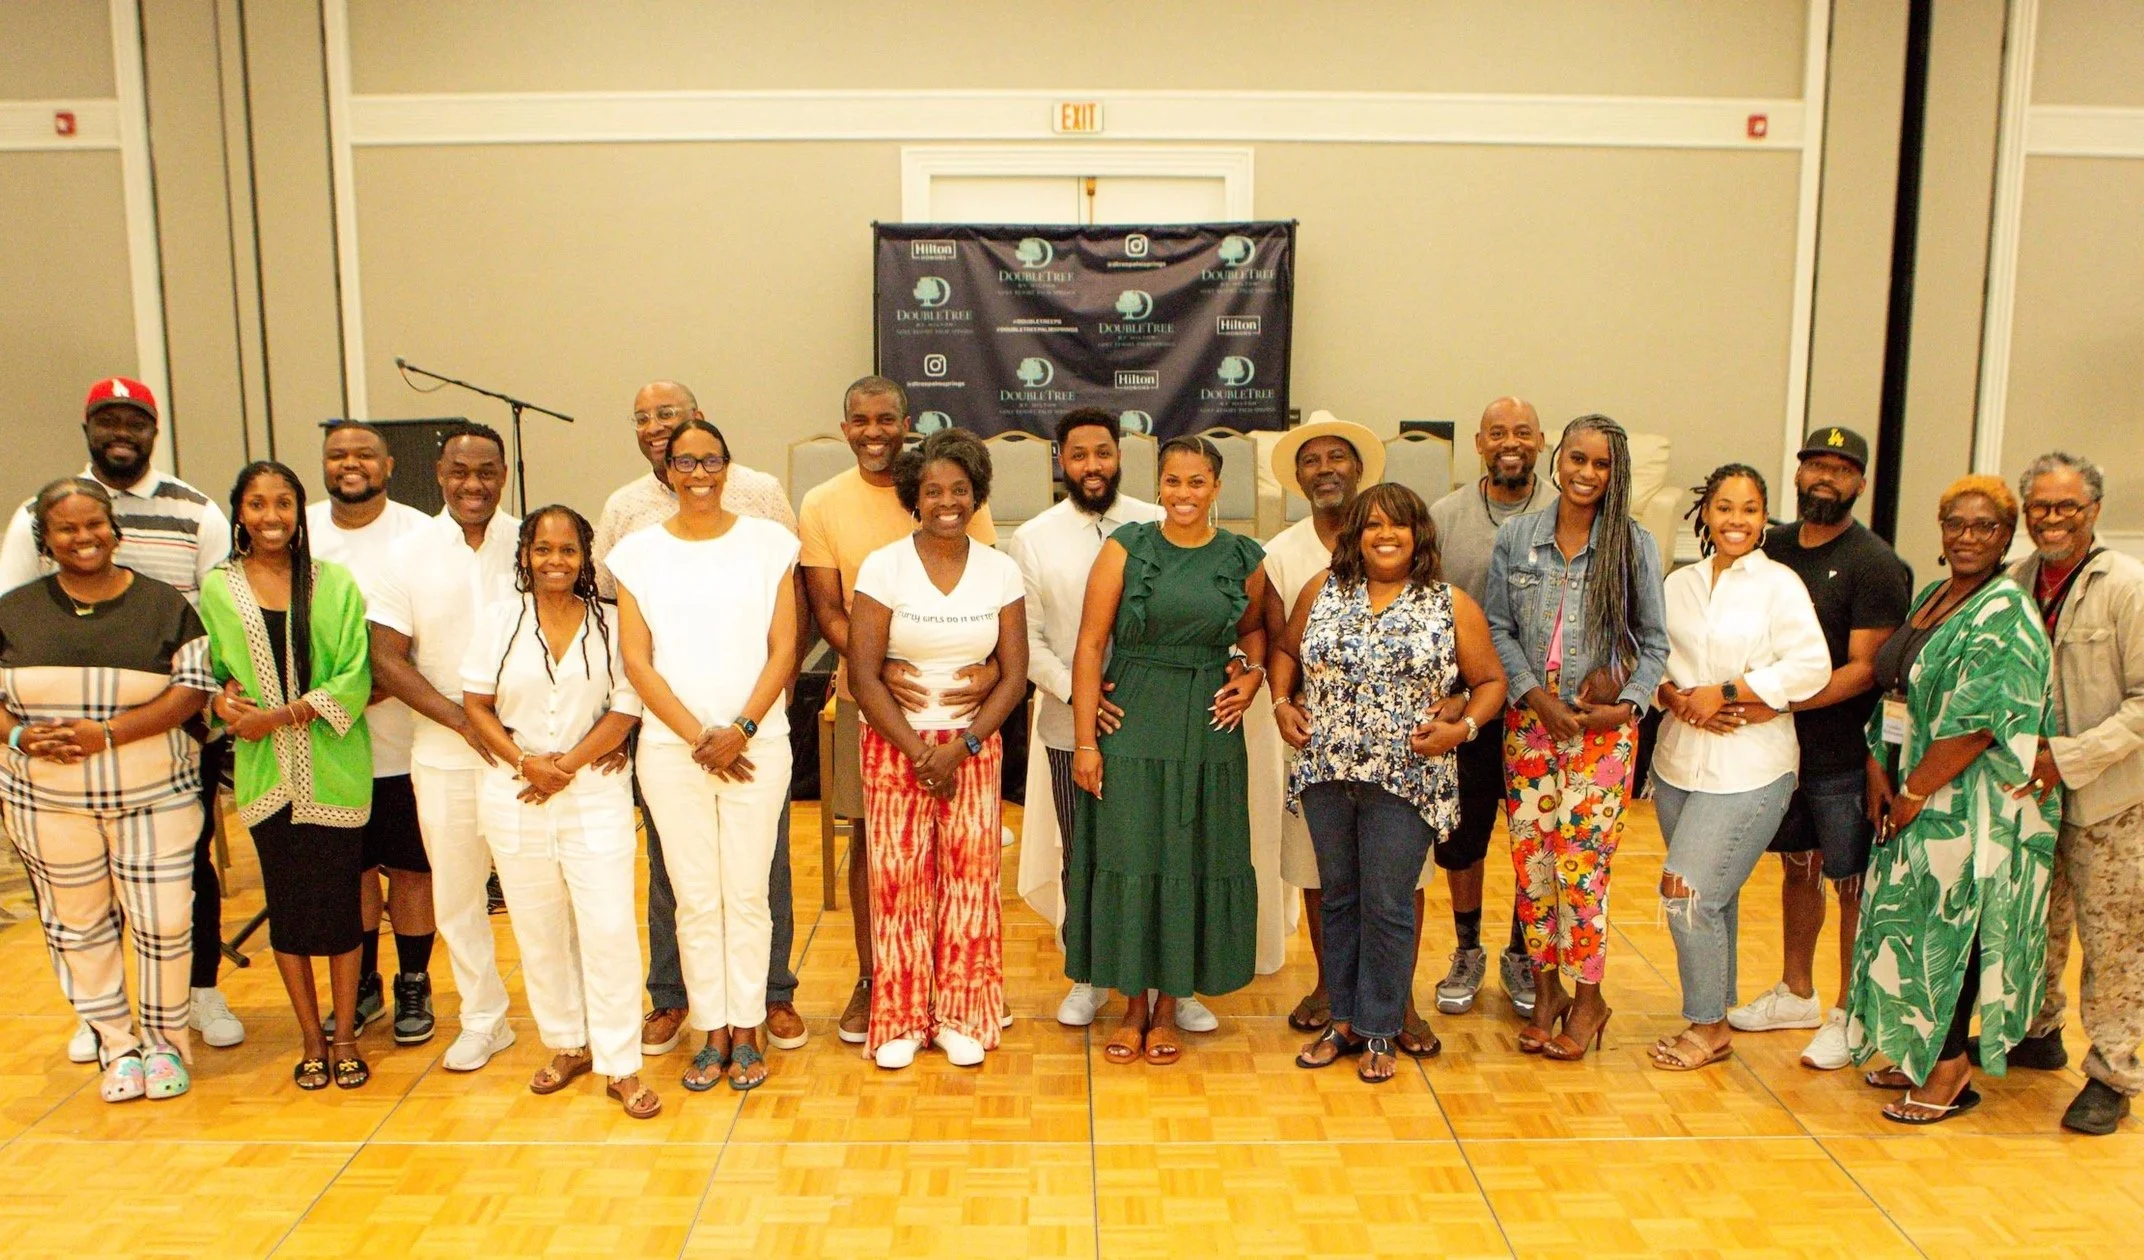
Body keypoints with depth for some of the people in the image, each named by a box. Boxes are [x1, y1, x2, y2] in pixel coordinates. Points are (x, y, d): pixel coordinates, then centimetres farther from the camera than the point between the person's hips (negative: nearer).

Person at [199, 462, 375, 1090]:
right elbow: (208, 675, 11)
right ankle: (311, 1038, 22)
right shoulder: (217, 589, 5)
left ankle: (346, 1036, 19)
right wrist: (222, 699, -11)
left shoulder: (336, 584, -1)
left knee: (340, 898, 4)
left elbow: (354, 680, -7)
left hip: (334, 769, -1)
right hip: (266, 773, 2)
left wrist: (279, 716, -15)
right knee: (286, 903, 8)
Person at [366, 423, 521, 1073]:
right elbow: (387, 661, -2)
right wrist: (464, 720, -13)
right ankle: (483, 1019, 28)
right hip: (444, 753, 2)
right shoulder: (408, 555, 1)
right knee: (455, 890, 11)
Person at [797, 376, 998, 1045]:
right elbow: (828, 611, -1)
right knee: (869, 837, 8)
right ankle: (869, 979, 23)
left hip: (953, 693, 0)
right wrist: (877, 668, -19)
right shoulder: (822, 505, 2)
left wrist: (991, 665, -19)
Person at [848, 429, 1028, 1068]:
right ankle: (901, 1020, 15)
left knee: (970, 873, 2)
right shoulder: (883, 567, -5)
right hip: (896, 745, -1)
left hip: (974, 745, 2)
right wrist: (917, 751, -11)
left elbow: (1014, 675, 1)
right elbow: (863, 674, -7)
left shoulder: (1001, 571, 2)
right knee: (898, 875, 0)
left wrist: (962, 745, -11)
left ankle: (961, 1016, 17)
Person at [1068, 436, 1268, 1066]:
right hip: (1129, 726, -1)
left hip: (1206, 731, 2)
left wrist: (1252, 676, 1)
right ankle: (1132, 1006, 20)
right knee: (1127, 861, 2)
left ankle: (1168, 1009, 23)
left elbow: (1255, 627, 23)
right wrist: (1085, 741, -10)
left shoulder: (1244, 559, 4)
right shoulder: (1126, 547, -3)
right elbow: (1090, 643, -6)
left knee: (1194, 862, 6)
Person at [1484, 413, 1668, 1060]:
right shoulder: (1516, 537, 4)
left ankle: (1587, 1000, 15)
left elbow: (1653, 641, 4)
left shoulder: (1635, 544, 0)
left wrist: (1626, 701, -10)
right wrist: (1537, 697, -10)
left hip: (1603, 728, -2)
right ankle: (1546, 991, 20)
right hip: (1529, 722, 2)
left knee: (1580, 863, -4)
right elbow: (1498, 628, 3)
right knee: (1530, 859, 4)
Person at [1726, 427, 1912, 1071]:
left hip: (1846, 756, -6)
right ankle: (1796, 993, 33)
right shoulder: (1773, 548, 6)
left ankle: (1849, 1016, 17)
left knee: (1852, 884, 4)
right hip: (1783, 747, 6)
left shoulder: (1876, 564, -12)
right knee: (1797, 868, 18)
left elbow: (1864, 668, -18)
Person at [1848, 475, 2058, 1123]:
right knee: (1915, 924, 13)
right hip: (1917, 798, 8)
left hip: (1969, 806, -8)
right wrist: (1879, 772, 0)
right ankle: (1920, 1055, 27)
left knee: (1949, 928, 0)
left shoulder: (2006, 615, -14)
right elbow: (1895, 692, 12)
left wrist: (1914, 791, -16)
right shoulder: (1929, 598, 12)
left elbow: (1979, 723, -20)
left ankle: (1951, 1075, 13)